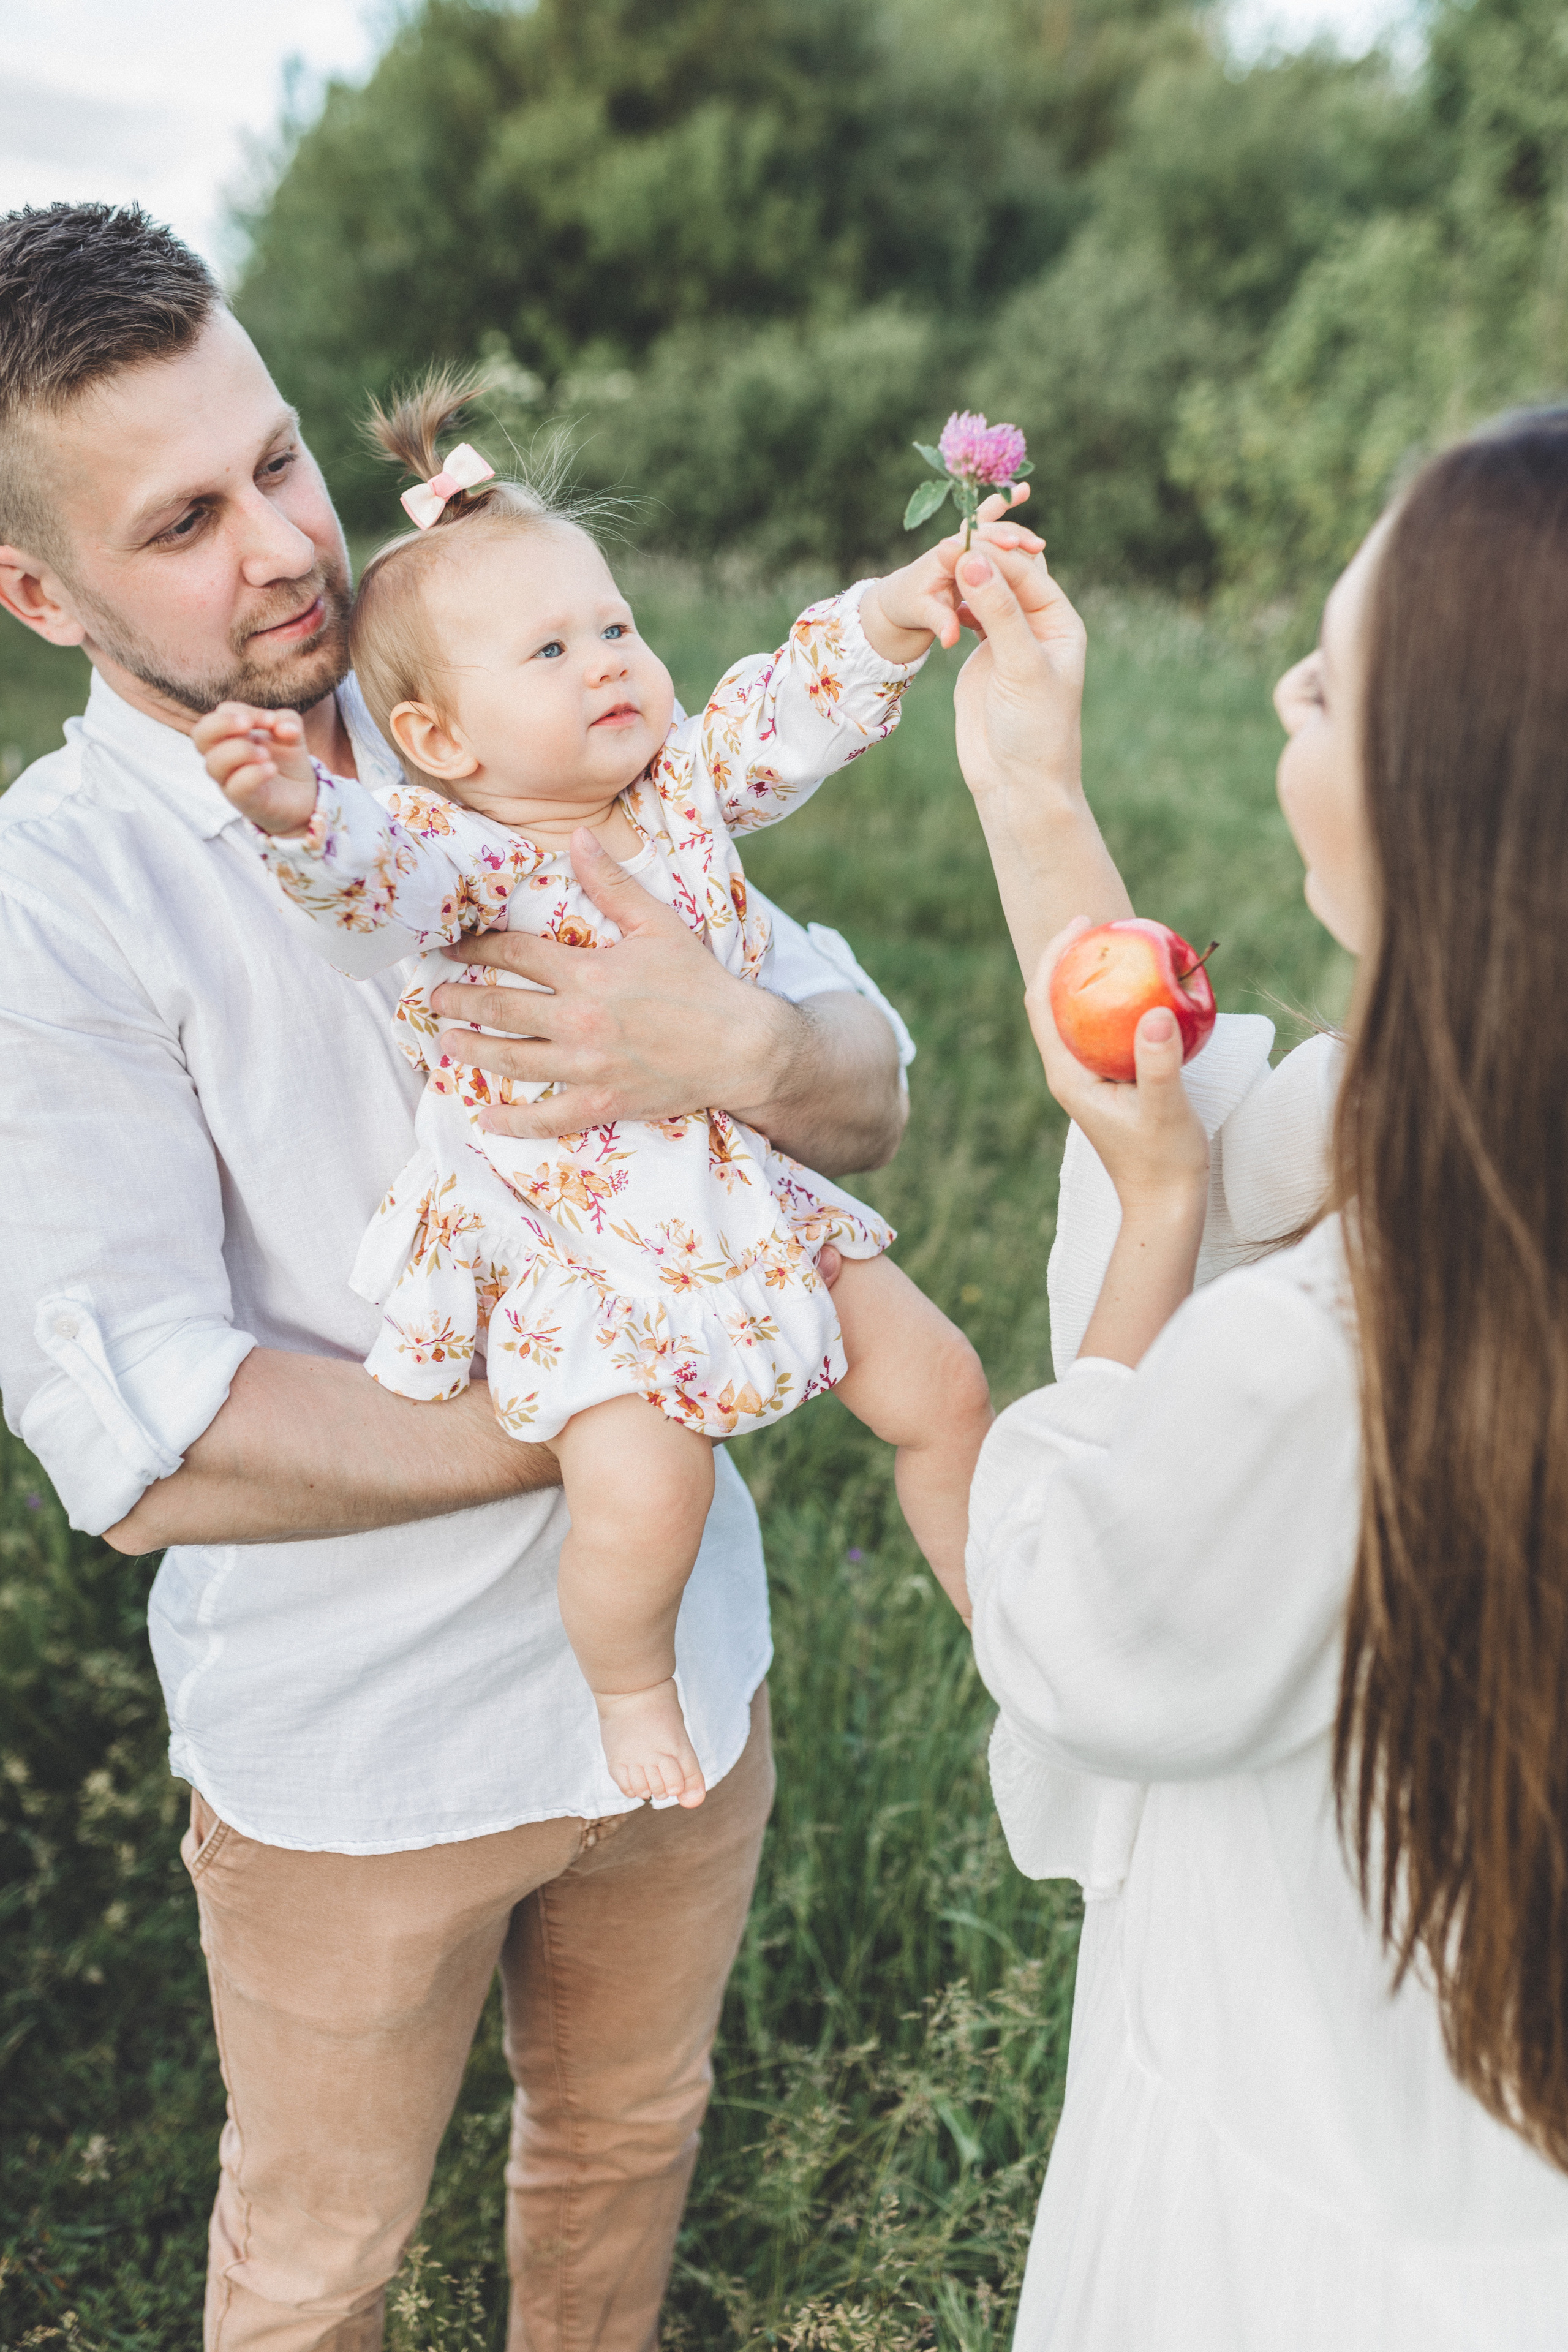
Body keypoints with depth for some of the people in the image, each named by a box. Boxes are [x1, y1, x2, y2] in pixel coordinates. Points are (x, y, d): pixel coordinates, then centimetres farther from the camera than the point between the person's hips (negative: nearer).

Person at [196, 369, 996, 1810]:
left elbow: (793, 707, 3)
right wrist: (300, 814, -56)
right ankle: (628, 1685, 9)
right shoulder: (464, 852, -16)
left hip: (752, 1196, 6)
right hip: (577, 1263, -6)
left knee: (939, 1385, 7)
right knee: (643, 1486, -25)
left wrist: (893, 617, -14)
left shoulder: (683, 781, 2)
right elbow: (379, 876, -35)